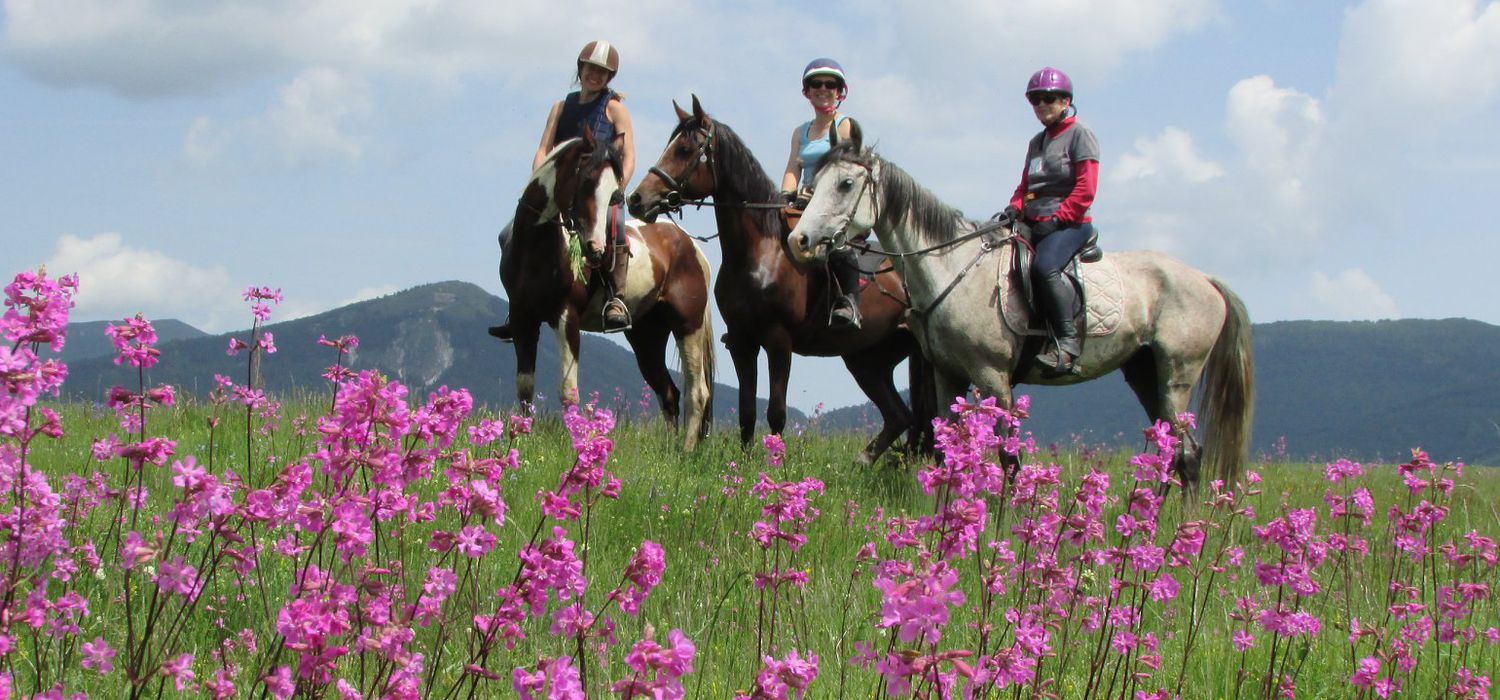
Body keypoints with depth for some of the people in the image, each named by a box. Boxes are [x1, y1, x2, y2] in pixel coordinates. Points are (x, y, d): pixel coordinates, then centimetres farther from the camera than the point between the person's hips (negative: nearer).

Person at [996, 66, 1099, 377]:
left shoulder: (1079, 135, -2)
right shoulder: (1036, 142, 22)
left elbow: (1085, 189, -11)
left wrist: (1057, 219, -18)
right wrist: (1015, 207, 1)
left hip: (1071, 223, -9)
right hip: (1034, 224, 9)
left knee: (1044, 266, -35)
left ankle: (1067, 341, -30)